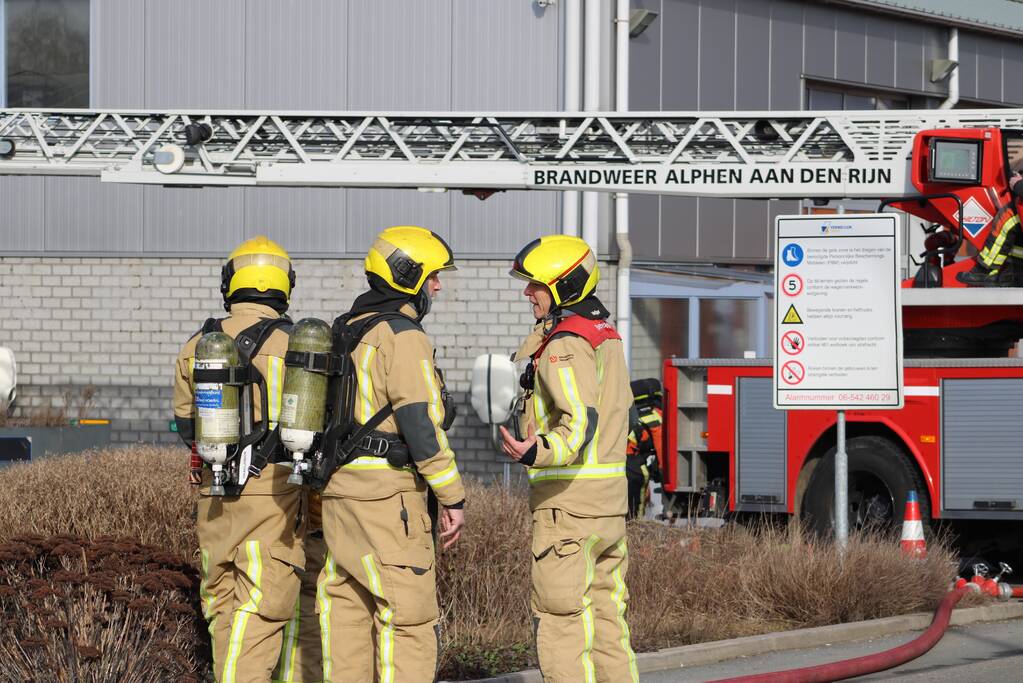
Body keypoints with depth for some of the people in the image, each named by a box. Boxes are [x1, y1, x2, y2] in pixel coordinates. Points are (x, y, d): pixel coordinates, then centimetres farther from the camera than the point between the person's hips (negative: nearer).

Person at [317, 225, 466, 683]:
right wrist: (453, 498, -12)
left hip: (339, 490, 9)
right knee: (408, 619, -7)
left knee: (349, 611, 10)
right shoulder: (403, 336, -12)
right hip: (389, 495, -9)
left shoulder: (346, 331, 16)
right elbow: (420, 424, -18)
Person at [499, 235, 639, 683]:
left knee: (560, 621, -6)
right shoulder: (606, 336, 14)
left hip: (567, 502, -9)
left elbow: (580, 424, -26)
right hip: (609, 501, 9)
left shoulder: (564, 346, -15)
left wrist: (535, 452, -41)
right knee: (605, 619, 12)